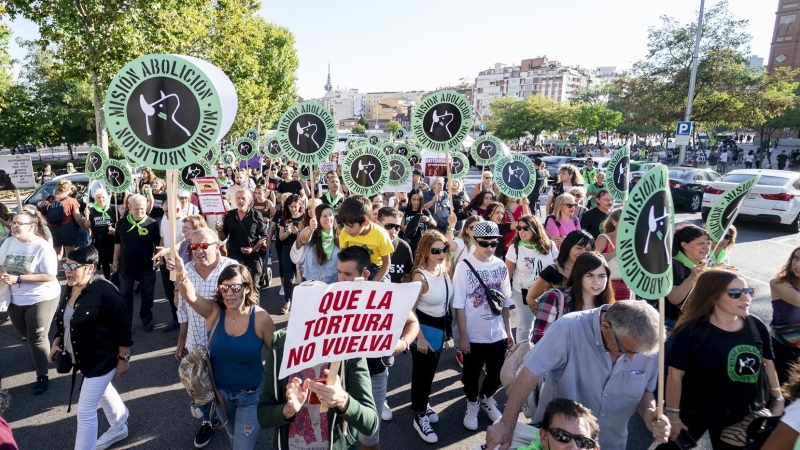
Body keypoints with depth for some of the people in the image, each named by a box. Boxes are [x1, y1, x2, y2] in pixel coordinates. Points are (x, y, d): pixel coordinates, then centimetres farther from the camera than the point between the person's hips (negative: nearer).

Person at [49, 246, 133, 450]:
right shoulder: (70, 288, -2)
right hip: (82, 356, 9)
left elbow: (123, 326, -22)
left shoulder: (104, 291, -27)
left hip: (101, 359, -9)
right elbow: (65, 321, 15)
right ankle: (119, 427, 51)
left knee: (85, 411, -2)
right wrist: (57, 343, 5)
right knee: (102, 391, 28)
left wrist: (123, 358, -17)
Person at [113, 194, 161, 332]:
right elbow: (117, 244, 6)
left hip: (146, 267, -2)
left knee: (148, 295, 12)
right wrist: (115, 260, 9)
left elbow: (158, 243, -2)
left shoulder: (152, 224, -11)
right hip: (126, 266, 2)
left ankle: (147, 319, 32)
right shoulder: (122, 223, -4)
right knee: (125, 295, 14)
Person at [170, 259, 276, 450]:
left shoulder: (261, 318, -21)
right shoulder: (214, 312, -15)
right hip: (220, 391, 4)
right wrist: (181, 273, -56)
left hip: (250, 394, -3)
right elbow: (190, 296, -36)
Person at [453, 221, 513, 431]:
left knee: (497, 373, 18)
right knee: (471, 374, 14)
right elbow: (459, 305, -12)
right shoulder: (464, 266, -13)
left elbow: (505, 301, 6)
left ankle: (486, 398, 46)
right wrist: (463, 336, -13)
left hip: (498, 334, 4)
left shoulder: (501, 266, -1)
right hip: (474, 335, -3)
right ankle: (472, 405, 40)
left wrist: (508, 331, 7)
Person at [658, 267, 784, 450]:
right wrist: (672, 415, -16)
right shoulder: (693, 332, -23)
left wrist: (777, 397, 11)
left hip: (739, 413, 5)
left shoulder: (756, 326, -8)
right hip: (693, 412, -4)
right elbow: (675, 374, -19)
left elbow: (767, 361, 8)